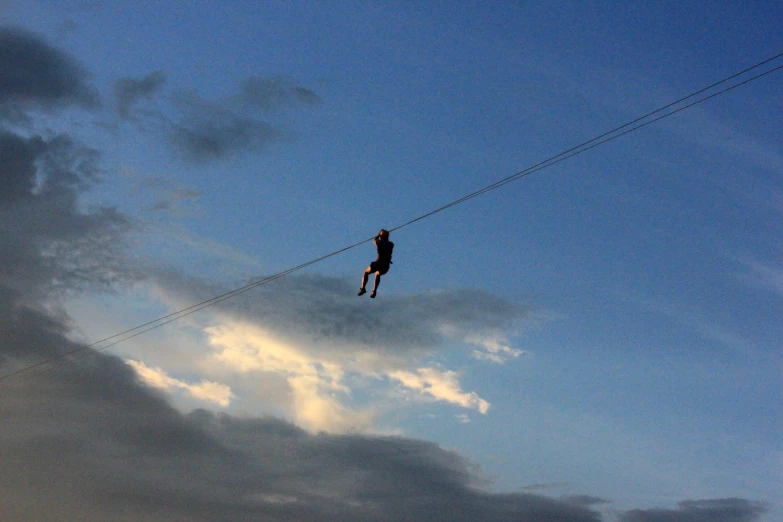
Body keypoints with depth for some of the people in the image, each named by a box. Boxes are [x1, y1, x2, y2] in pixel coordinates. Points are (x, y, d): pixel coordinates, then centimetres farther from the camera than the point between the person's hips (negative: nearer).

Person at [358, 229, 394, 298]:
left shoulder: (379, 243, -6)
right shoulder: (391, 244, 1)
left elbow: (374, 240, 18)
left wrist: (379, 233, 29)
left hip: (378, 263, -4)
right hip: (386, 266, 4)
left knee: (366, 272, 23)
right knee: (377, 274, 35)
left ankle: (363, 288, 11)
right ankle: (374, 291, 27)